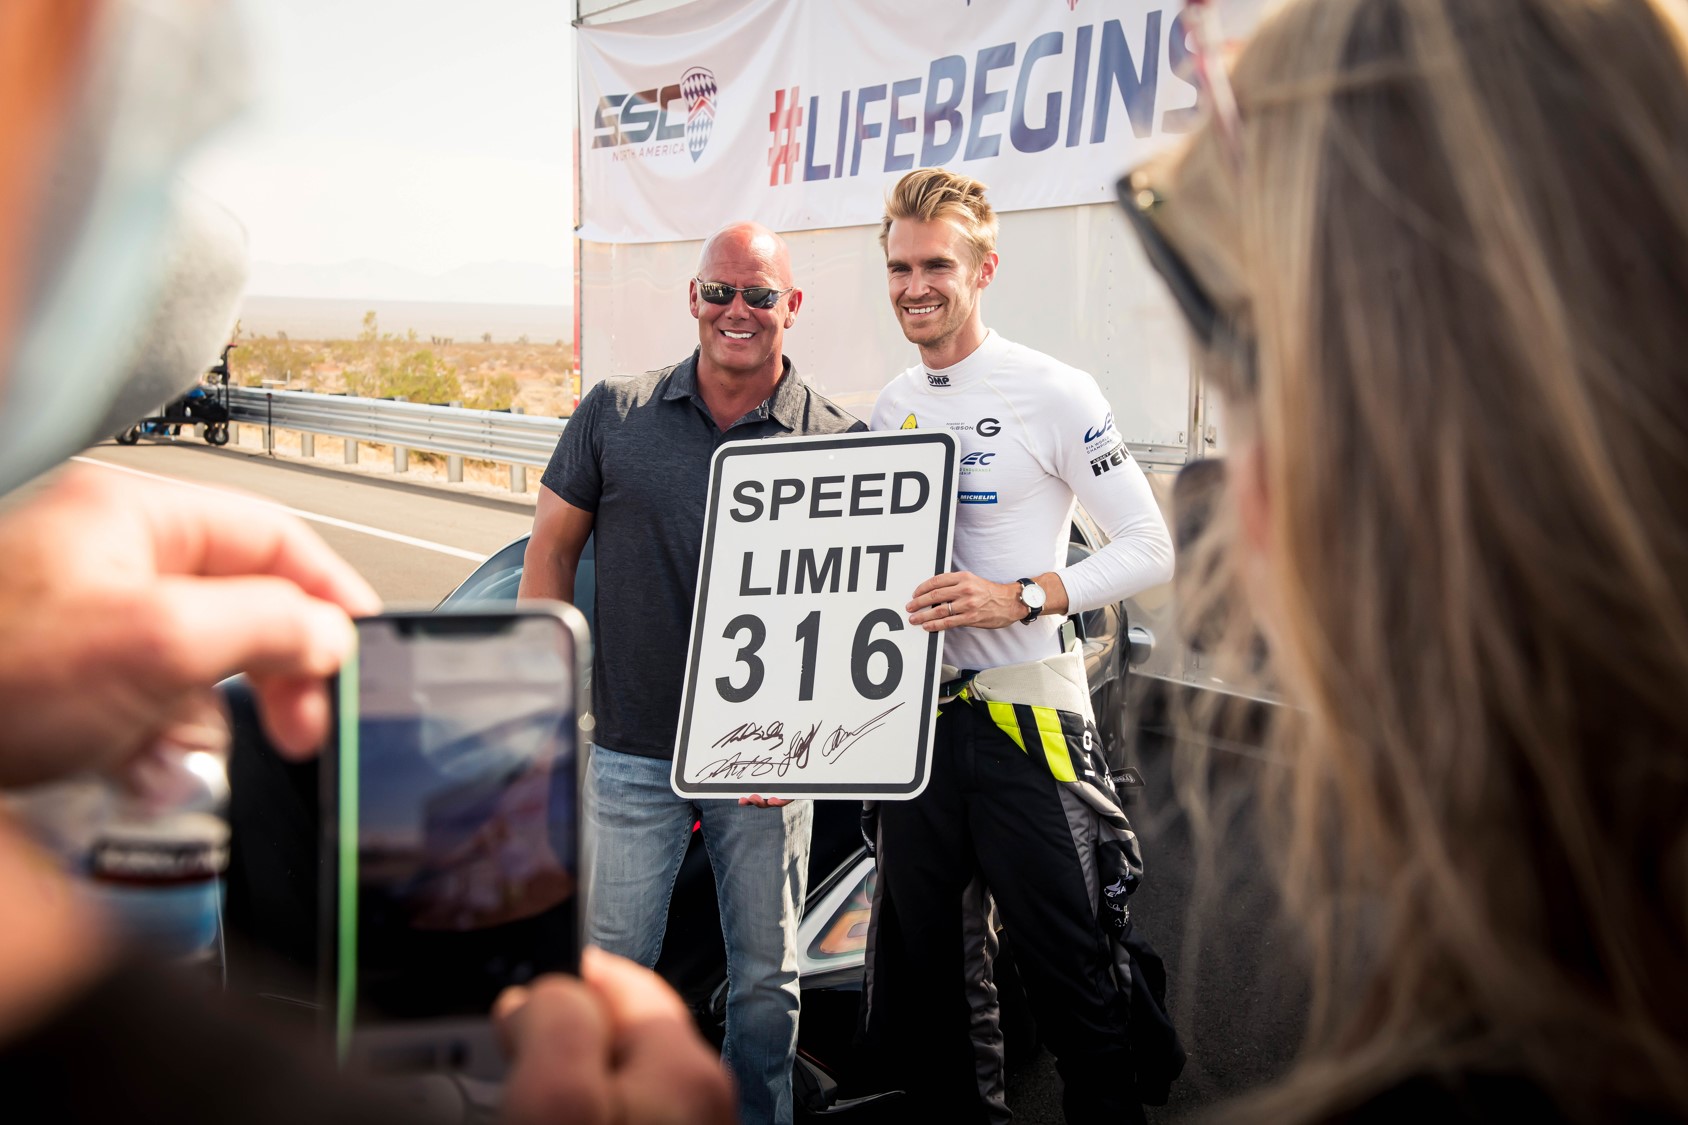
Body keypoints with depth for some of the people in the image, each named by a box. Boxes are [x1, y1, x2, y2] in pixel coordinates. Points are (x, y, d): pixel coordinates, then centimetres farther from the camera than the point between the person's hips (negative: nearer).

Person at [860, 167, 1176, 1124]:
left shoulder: (1052, 392, -8)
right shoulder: (889, 408, 12)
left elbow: (1152, 550, -10)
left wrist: (1021, 597, -21)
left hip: (1028, 721, -6)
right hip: (916, 719, 6)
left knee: (1077, 992, 1)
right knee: (912, 993, 15)